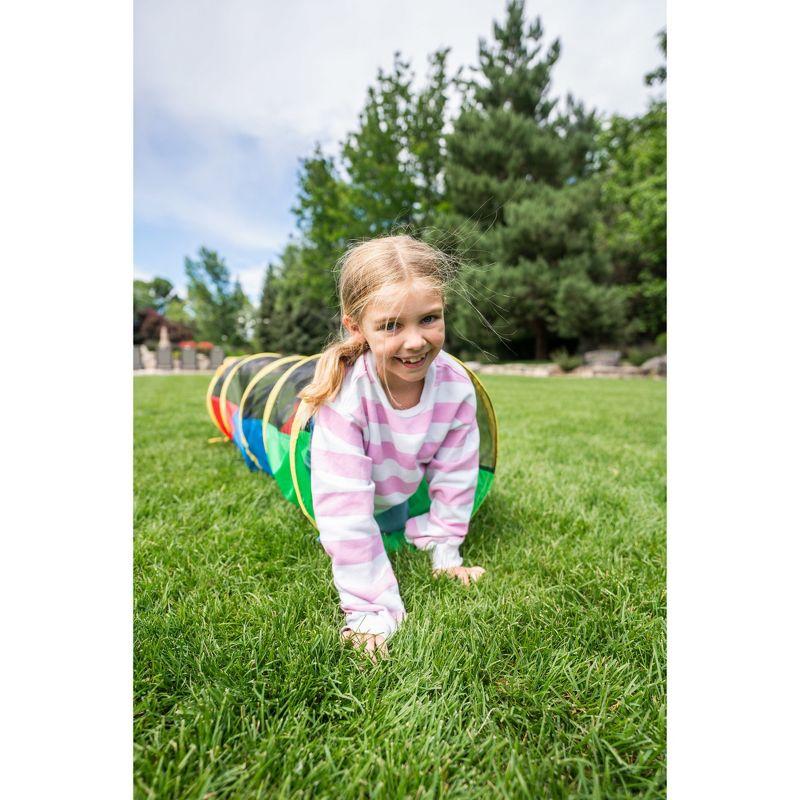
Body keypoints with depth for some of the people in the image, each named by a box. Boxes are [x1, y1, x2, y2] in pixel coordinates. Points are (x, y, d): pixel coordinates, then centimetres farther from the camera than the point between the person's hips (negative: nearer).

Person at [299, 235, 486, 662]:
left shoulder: (456, 386, -33)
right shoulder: (345, 395, -45)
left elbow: (454, 478, -19)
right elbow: (345, 508, -41)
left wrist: (444, 554, -10)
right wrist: (370, 610, -36)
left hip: (397, 486, 3)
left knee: (392, 527, 27)